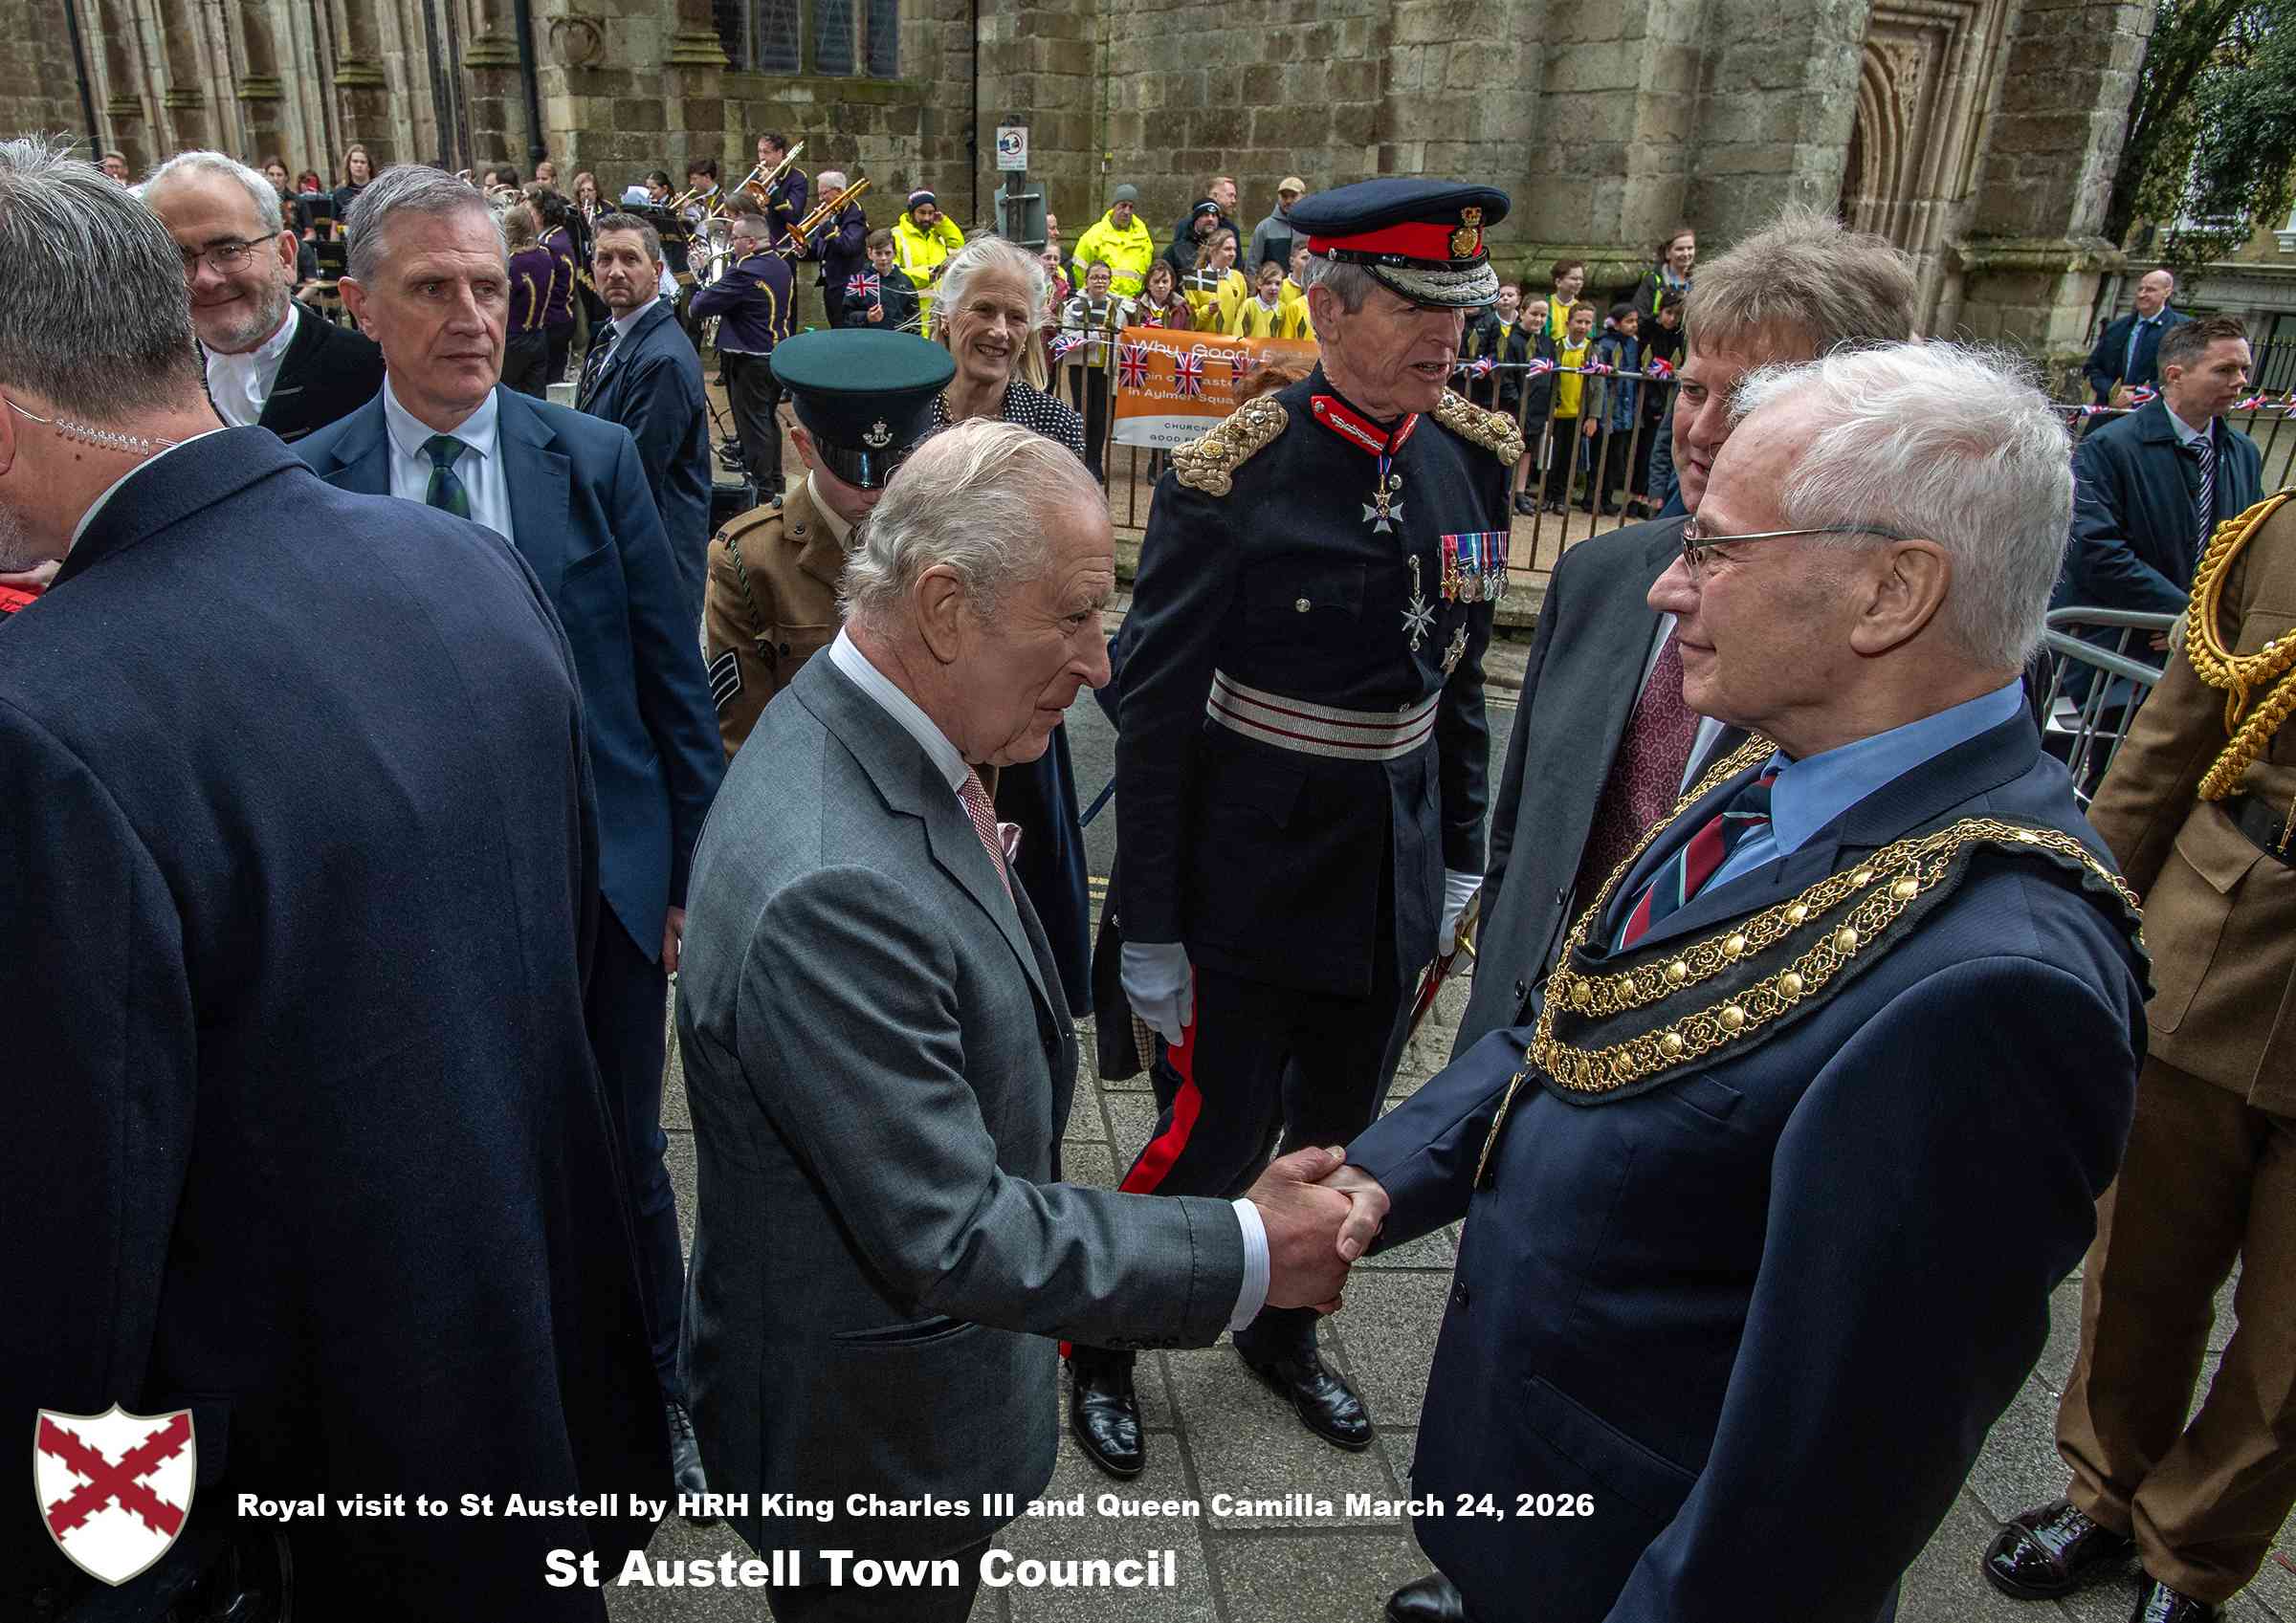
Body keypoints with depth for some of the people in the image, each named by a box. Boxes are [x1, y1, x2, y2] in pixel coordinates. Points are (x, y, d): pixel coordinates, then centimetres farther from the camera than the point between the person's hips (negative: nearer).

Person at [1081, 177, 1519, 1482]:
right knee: (1211, 1144, 8)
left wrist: (1462, 855, 11)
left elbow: (1460, 677, 9)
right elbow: (1157, 716, -14)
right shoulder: (1233, 480, -17)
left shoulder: (1474, 459, -1)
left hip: (1395, 890, 6)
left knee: (1339, 1140, 21)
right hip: (1248, 896, -5)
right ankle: (1100, 1349, 36)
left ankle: (1284, 1330, 48)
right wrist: (1150, 928, -11)